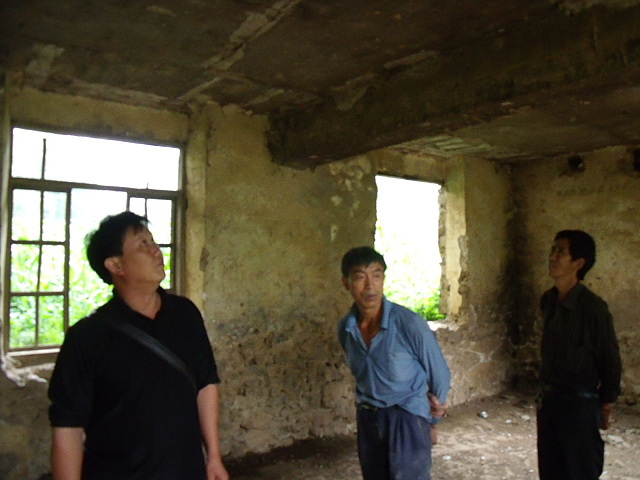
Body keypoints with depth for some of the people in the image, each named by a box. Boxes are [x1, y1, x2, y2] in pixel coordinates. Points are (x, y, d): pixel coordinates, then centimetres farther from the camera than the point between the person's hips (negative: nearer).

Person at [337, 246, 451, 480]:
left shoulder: (410, 324, -21)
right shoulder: (345, 329, -6)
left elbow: (439, 373, -6)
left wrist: (432, 418, 7)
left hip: (407, 417, -5)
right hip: (367, 417, 5)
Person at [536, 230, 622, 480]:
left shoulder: (593, 307, -18)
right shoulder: (548, 301, 2)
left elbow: (610, 359, -10)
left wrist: (606, 404, -2)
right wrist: (545, 394, 16)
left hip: (579, 403, -6)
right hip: (548, 400, 6)